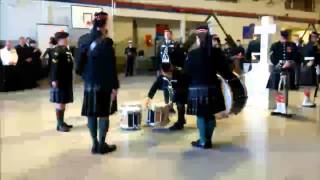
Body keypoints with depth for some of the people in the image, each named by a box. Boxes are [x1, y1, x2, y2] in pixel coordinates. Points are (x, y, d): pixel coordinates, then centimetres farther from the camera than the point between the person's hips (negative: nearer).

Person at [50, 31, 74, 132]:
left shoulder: (66, 50, 12)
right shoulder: (57, 51, -16)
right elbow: (54, 66, -22)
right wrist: (54, 80, -26)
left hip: (66, 81, 9)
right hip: (60, 81, -9)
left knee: (64, 102, 15)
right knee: (60, 103, -2)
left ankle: (62, 122, 25)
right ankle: (59, 125, 6)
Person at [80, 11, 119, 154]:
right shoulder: (106, 43, -13)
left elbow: (81, 62, 8)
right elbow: (111, 67, -15)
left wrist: (86, 78, 18)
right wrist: (114, 86, -11)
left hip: (89, 83, 6)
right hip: (104, 84, -6)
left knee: (91, 114, 9)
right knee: (104, 114, 3)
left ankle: (95, 144, 17)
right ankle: (102, 145, 9)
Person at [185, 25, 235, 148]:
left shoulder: (192, 54, -11)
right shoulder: (217, 52, 0)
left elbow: (187, 72, -7)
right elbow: (224, 69, 3)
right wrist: (233, 79, 19)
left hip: (197, 88, -4)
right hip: (212, 88, 4)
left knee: (201, 115, 5)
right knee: (210, 115, 14)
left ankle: (203, 141, 10)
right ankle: (208, 140, 22)